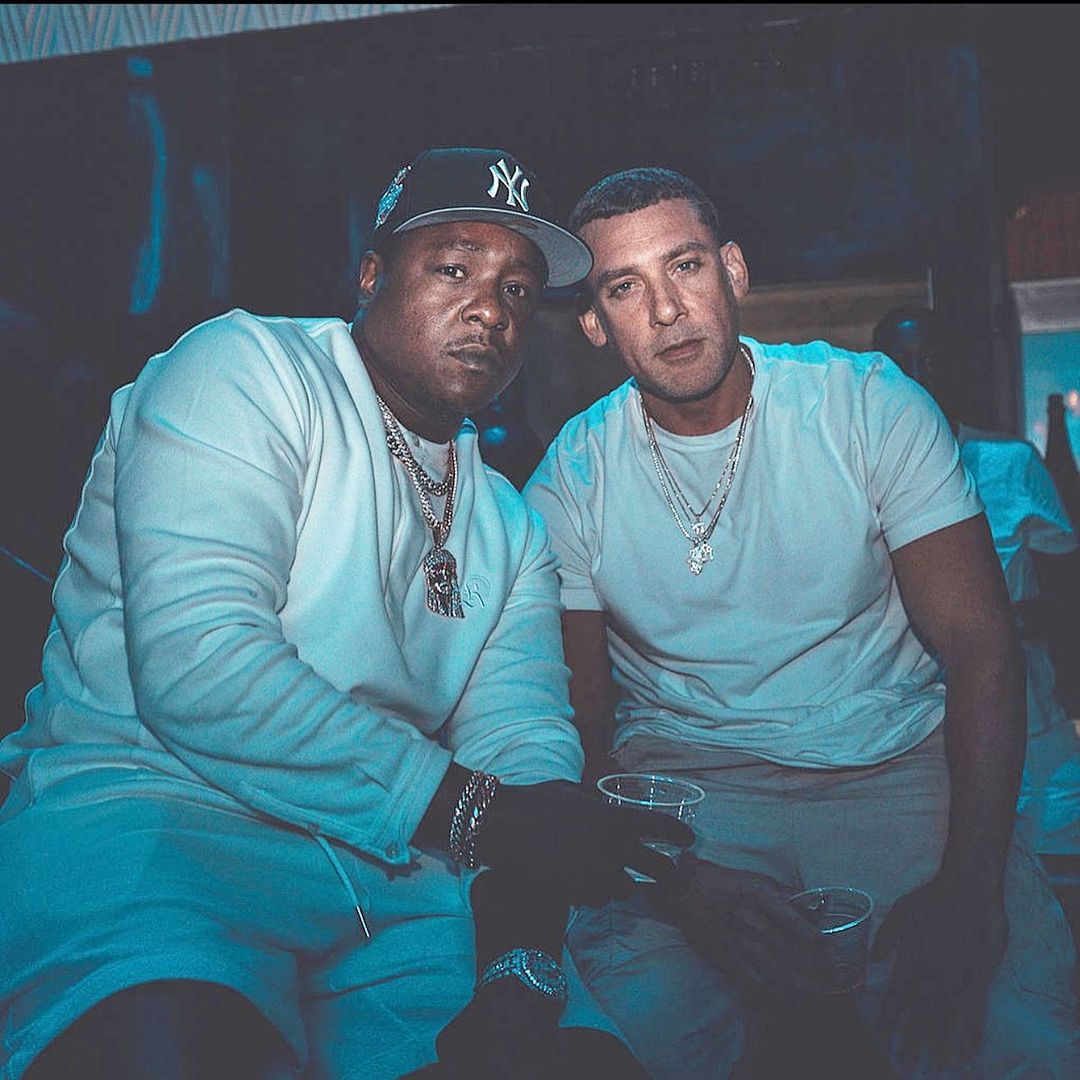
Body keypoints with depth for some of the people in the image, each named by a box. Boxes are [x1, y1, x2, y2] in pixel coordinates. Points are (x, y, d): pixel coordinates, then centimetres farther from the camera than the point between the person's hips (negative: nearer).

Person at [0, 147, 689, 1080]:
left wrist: (530, 952, -15)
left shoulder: (510, 528, 18)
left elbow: (526, 738, 5)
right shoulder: (242, 369, -3)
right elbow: (195, 662, -18)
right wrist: (474, 806, -18)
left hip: (396, 866, 6)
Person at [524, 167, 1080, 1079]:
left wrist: (969, 883, -21)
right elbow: (575, 715, -1)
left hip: (897, 770, 1)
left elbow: (981, 647, -7)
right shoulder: (569, 481, -2)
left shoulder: (869, 405, -3)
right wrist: (677, 877, -21)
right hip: (682, 783, 0)